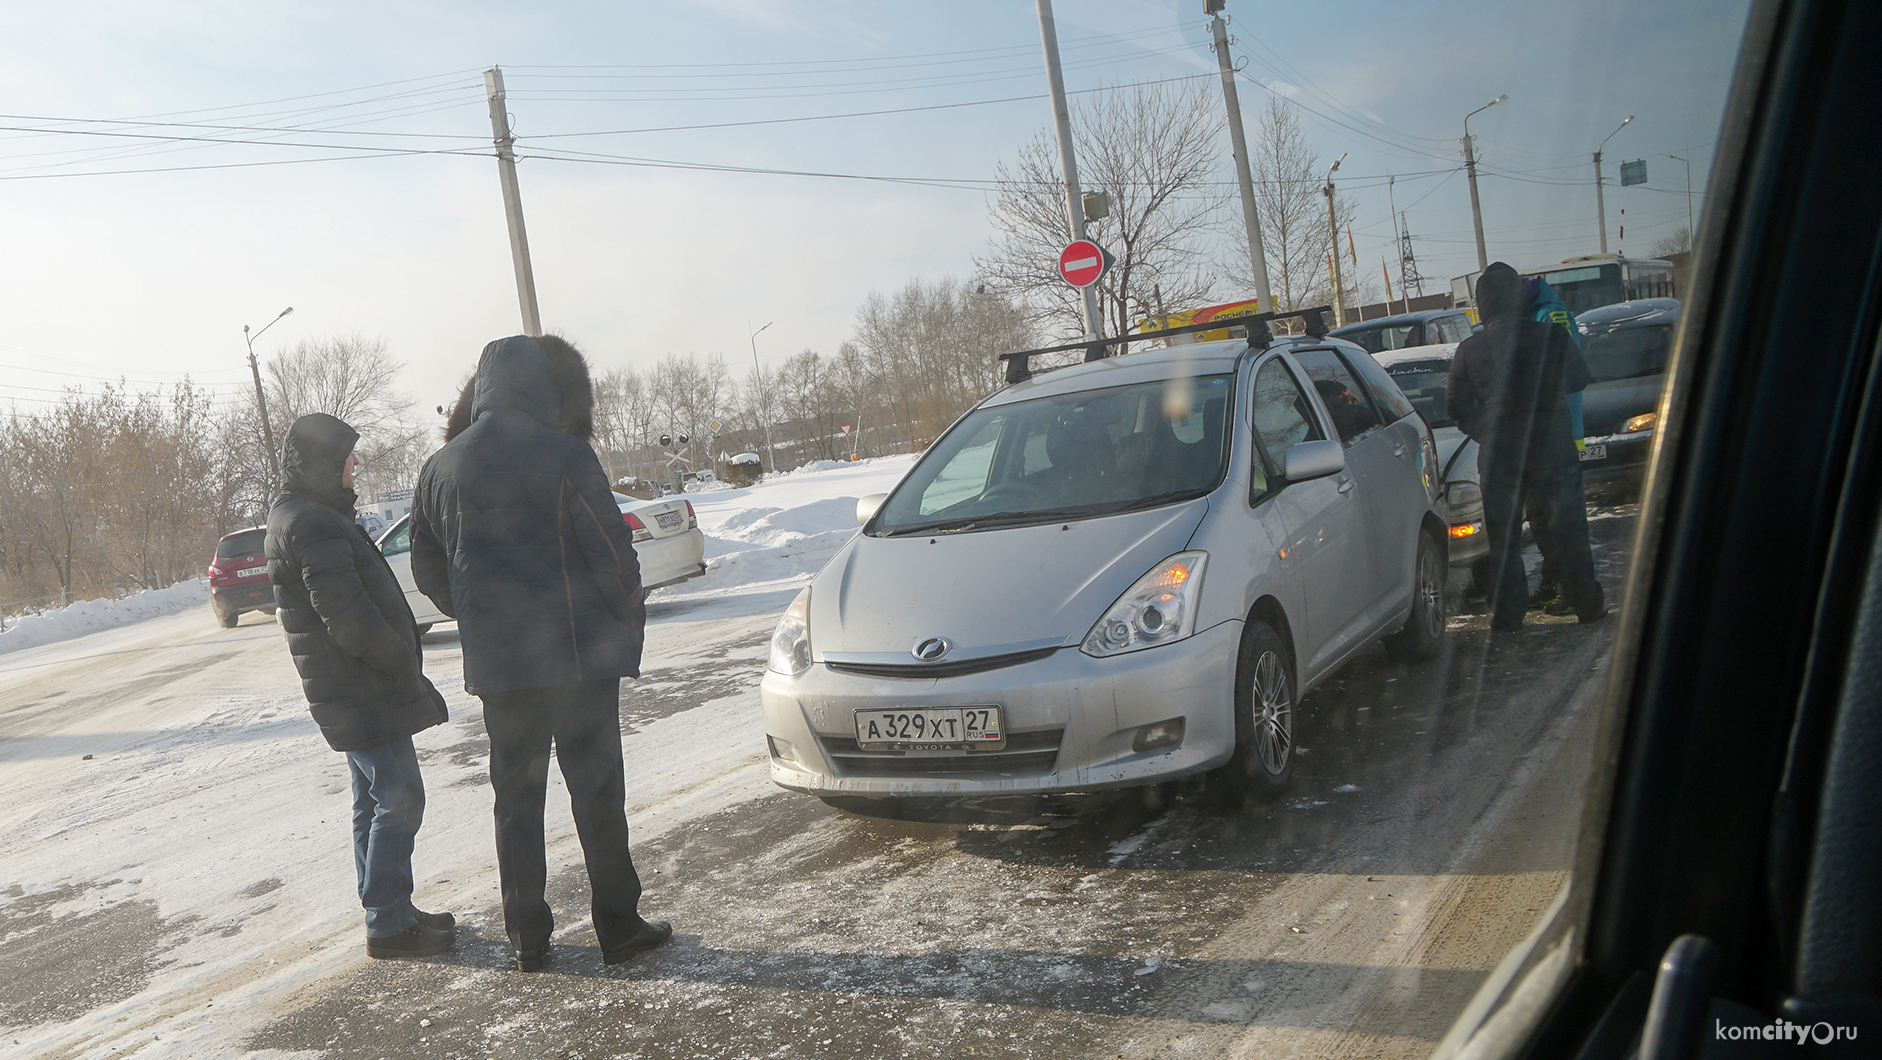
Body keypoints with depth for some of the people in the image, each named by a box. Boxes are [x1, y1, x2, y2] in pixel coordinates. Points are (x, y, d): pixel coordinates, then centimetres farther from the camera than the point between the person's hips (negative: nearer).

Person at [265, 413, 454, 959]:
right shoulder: (314, 525, -18)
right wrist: (404, 664, -13)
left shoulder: (297, 515, 16)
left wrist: (402, 660, 14)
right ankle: (389, 925, 1)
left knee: (374, 800, 16)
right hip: (364, 693, -11)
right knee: (398, 800, -6)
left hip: (351, 692, 11)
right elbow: (347, 616, -24)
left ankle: (387, 910, 26)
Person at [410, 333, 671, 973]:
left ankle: (527, 937, 18)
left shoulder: (438, 469, 7)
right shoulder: (561, 454, -12)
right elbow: (611, 551, -12)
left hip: (495, 663, 5)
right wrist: (628, 624, 4)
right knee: (596, 788, 4)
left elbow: (428, 572, 14)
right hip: (578, 654, -5)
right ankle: (618, 926, 10)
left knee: (515, 795, 13)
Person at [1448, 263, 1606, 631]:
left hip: (1499, 455, 0)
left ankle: (1507, 613, 11)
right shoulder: (1552, 337, -6)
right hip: (1552, 449, 0)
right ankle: (1587, 604, 21)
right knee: (1569, 530, 13)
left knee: (1503, 538, 9)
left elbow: (1458, 407, 5)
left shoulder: (1469, 350, -5)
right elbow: (1579, 378, 11)